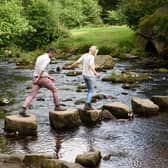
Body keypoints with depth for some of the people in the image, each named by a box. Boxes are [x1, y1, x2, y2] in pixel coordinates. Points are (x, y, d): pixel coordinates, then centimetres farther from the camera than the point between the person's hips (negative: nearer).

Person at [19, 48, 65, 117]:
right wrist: (38, 79, -24)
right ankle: (57, 106, 18)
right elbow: (42, 69, -20)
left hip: (36, 78, 7)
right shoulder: (47, 59, -7)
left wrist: (49, 77, 29)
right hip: (43, 79, -7)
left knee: (32, 95, -3)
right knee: (55, 89, 13)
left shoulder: (39, 58, 22)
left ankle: (23, 110, -17)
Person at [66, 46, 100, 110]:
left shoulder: (84, 56, 6)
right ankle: (86, 105, -11)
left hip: (84, 75, 8)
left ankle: (89, 105, 17)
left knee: (89, 90, 17)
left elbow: (77, 62, 5)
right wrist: (95, 73, -40)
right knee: (91, 91, -1)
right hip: (89, 75, -8)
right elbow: (90, 66, -29)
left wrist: (70, 66, 17)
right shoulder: (91, 57, -15)